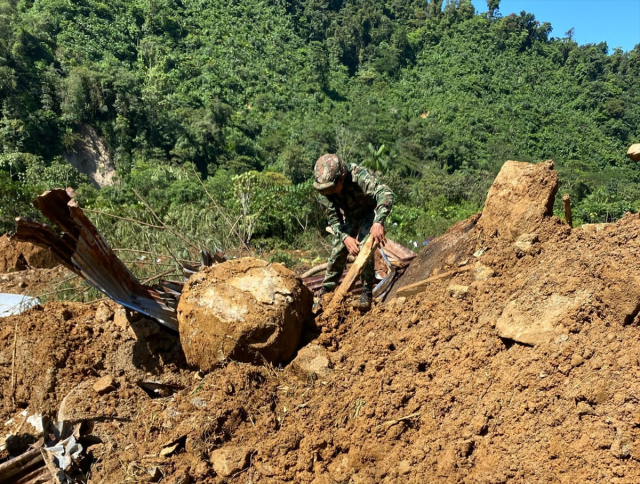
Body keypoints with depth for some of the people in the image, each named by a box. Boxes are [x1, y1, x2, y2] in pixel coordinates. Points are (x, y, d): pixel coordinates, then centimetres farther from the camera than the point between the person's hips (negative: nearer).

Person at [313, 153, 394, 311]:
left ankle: (367, 295, -7)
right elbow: (333, 218, -18)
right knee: (337, 252, 0)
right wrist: (345, 237, -35)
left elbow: (386, 193, -52)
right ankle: (325, 294, 14)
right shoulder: (323, 188, -26)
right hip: (348, 216, 4)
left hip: (369, 212, -4)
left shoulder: (359, 175, -41)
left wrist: (378, 222, -65)